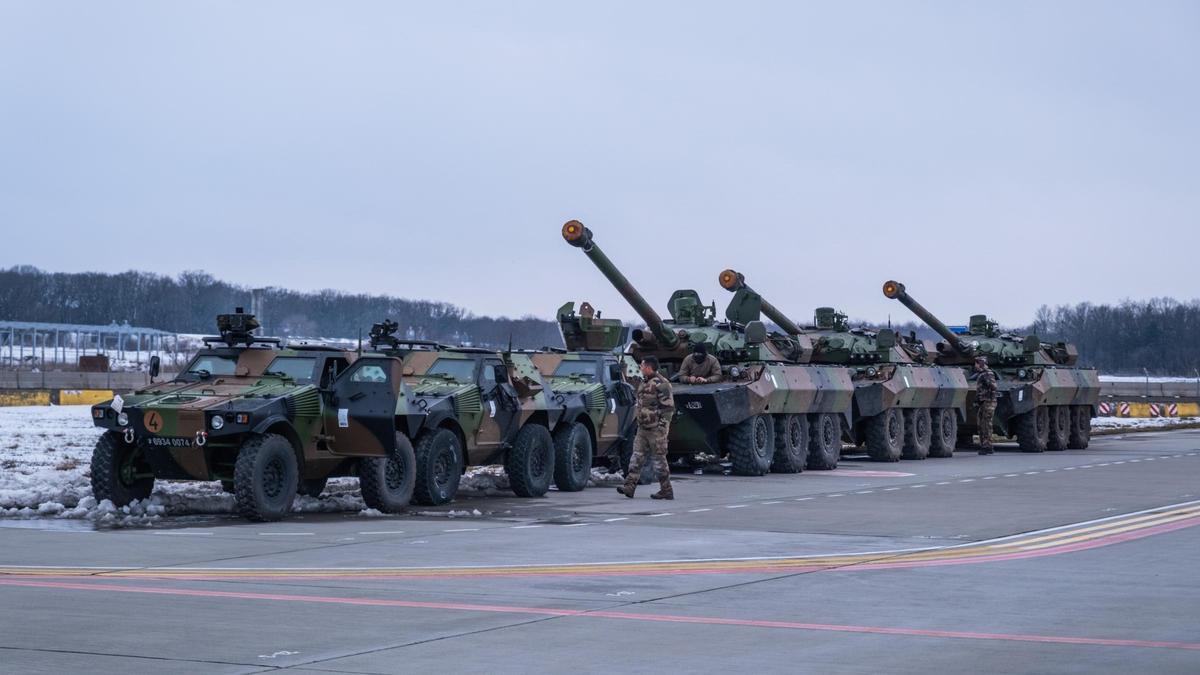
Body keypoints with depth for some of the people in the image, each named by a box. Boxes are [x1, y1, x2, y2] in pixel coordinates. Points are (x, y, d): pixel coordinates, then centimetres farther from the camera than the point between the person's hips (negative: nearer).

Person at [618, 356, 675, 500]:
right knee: (637, 457, 2)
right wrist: (639, 420, 20)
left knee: (659, 459, -2)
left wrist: (662, 426, -19)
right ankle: (629, 486, -2)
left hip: (656, 429, -9)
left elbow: (669, 407, -16)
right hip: (643, 428, 9)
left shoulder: (661, 384, -14)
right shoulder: (644, 383, 14)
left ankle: (666, 491, 6)